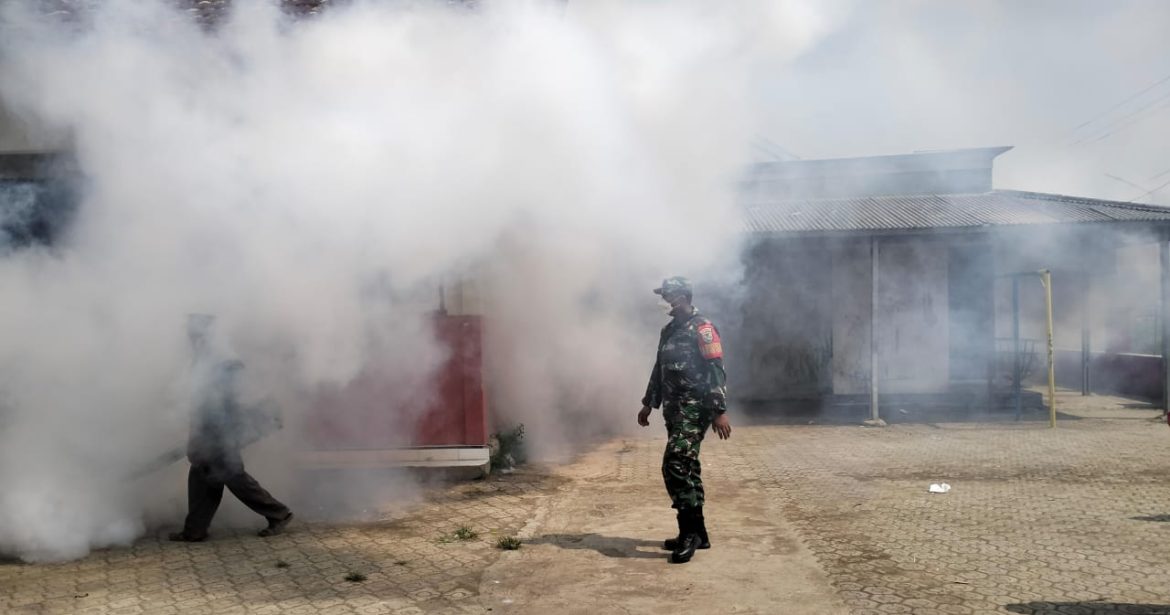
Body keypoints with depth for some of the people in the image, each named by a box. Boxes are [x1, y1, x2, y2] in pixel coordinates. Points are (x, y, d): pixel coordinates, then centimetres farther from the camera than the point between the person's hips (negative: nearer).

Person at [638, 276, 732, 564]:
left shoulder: (702, 327, -10)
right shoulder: (669, 330, 16)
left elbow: (715, 370, -16)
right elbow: (660, 368, 24)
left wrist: (720, 411, -21)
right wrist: (648, 404, 24)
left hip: (695, 409, -9)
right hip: (674, 409, 9)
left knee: (675, 466, -17)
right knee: (686, 468, 11)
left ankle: (690, 532, -10)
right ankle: (696, 532, 19)